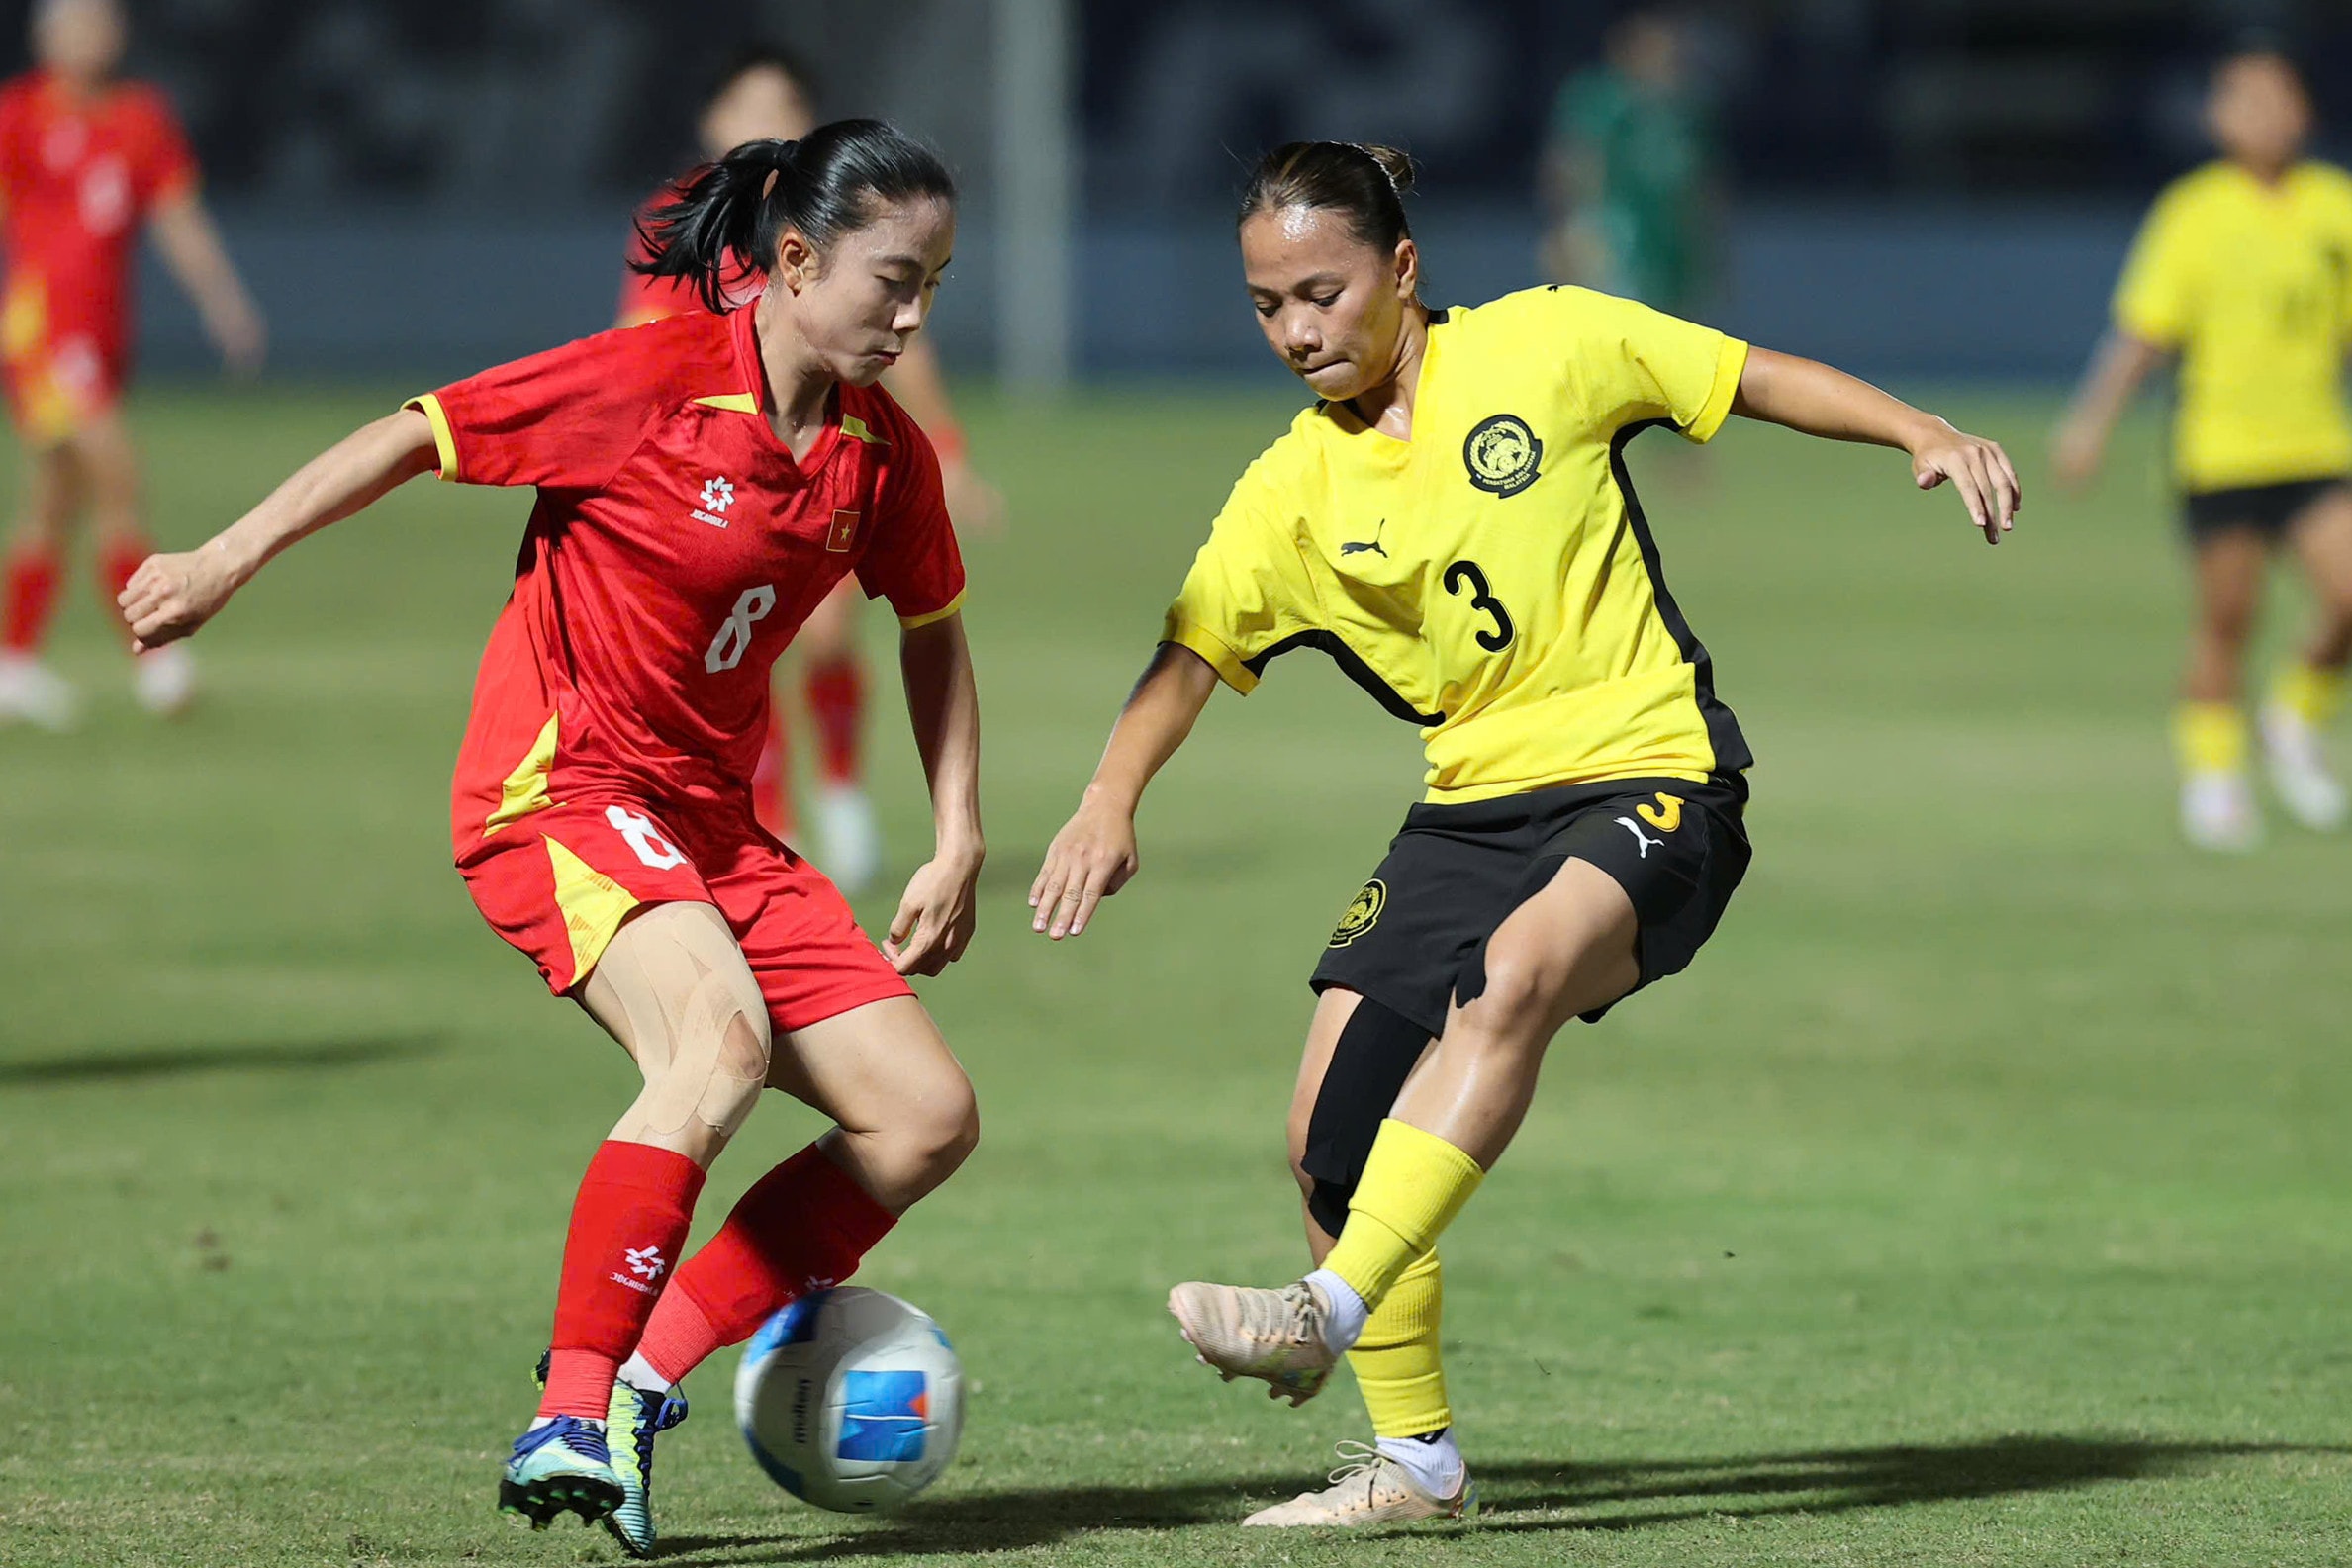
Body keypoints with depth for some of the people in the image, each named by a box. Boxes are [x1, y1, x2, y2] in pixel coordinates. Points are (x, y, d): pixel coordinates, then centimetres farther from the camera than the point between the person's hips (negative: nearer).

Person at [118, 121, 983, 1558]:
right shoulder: (650, 383, -15)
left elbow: (931, 626, 21)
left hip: (713, 826, 8)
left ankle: (640, 1384, -1)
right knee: (720, 1036, -34)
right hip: (559, 788, -8)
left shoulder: (883, 458, 3)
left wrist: (960, 845, 15)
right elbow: (411, 440, -8)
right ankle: (571, 1421, -31)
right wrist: (225, 564, -9)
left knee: (927, 1116, -2)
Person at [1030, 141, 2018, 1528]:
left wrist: (1927, 435, -5)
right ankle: (1416, 1458, 10)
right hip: (1475, 804, 5)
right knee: (1334, 1127, -5)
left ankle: (1333, 1310, -41)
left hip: (1651, 776, -5)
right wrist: (1113, 801, -17)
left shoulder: (1541, 346, -4)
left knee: (1511, 978, -35)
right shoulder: (1293, 495, 4)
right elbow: (1192, 652, -1)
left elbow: (1758, 380, 5)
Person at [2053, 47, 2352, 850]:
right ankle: (2212, 774, 19)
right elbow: (2141, 332, -2)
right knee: (2226, 619, 2)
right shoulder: (2196, 211, -3)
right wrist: (2091, 422, -9)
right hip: (2221, 449, -2)